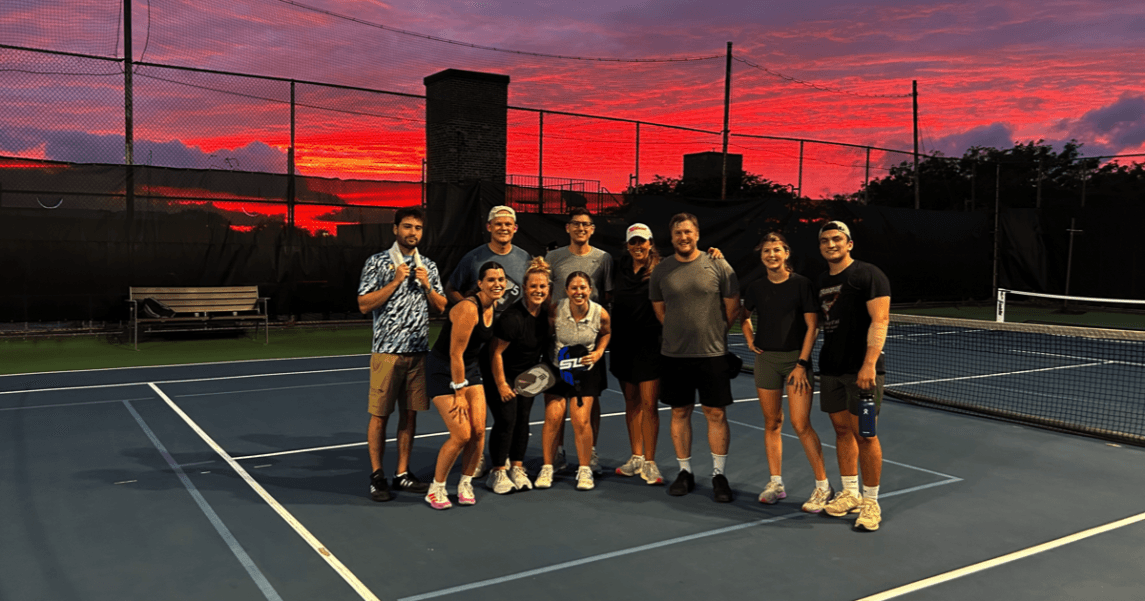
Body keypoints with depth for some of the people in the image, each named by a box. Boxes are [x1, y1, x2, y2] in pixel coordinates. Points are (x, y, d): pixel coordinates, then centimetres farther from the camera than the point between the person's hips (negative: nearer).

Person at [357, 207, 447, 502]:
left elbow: (441, 306, 14)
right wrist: (395, 282, -13)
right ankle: (377, 476, 11)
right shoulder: (377, 262, -1)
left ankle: (402, 473, 18)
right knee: (380, 414, 0)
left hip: (419, 352, 4)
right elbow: (364, 304, -7)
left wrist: (427, 286, -4)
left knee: (409, 413, 8)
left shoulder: (428, 266, 12)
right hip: (387, 350, -4)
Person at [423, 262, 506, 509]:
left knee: (478, 431, -2)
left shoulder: (493, 306, 1)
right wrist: (459, 392, -17)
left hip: (469, 369, 8)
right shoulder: (468, 308, -25)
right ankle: (436, 489, 8)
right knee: (461, 435, -12)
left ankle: (465, 484, 18)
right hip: (444, 371, -7)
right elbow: (455, 354, -22)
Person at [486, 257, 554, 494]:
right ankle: (498, 472, 6)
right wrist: (501, 384, -16)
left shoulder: (546, 311, -7)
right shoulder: (512, 317, -28)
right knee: (506, 420, -8)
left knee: (522, 419, 7)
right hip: (504, 375, -6)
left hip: (528, 375, 6)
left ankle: (517, 468, 18)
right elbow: (496, 352, -21)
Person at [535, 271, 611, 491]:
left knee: (581, 420, -7)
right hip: (557, 368, 0)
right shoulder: (555, 311, -17)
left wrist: (599, 352, -6)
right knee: (553, 416, -9)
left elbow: (606, 333, 9)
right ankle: (547, 468, 9)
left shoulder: (600, 314, -14)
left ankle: (584, 469, 12)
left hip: (586, 369, 0)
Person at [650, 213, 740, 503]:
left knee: (716, 414, 1)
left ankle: (719, 475, 13)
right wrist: (681, 331, 10)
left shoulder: (718, 266, -3)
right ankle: (685, 472, 22)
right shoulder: (661, 270, 4)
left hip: (712, 354, -2)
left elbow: (733, 308, 3)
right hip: (674, 355, 2)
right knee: (680, 413, 9)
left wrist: (713, 333, 8)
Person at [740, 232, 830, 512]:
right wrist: (750, 339, 9)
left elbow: (812, 326, -7)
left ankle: (823, 486, 2)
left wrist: (801, 363, -11)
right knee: (771, 423, 8)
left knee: (801, 424, -9)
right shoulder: (755, 288, 6)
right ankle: (776, 482, 18)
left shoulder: (802, 284, -6)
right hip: (765, 359, 4)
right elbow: (745, 316, 26)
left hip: (796, 359, -4)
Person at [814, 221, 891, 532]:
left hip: (862, 370, -6)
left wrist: (869, 364, -23)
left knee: (864, 435, -4)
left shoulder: (869, 275, -7)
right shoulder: (822, 281, 15)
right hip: (831, 369, 7)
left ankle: (871, 502, 8)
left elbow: (880, 320, -15)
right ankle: (850, 494, 22)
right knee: (842, 430, 11)